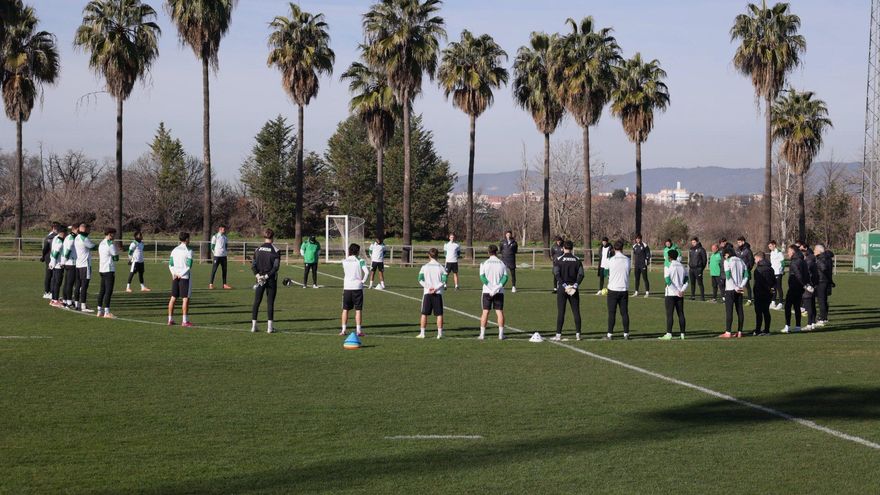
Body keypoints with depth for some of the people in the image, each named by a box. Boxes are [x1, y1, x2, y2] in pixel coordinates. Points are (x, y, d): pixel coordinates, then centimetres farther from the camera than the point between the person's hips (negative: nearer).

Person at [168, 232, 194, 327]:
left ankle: (170, 320, 11)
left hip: (175, 277, 6)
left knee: (173, 298, 9)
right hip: (185, 277, -6)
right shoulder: (188, 251, -8)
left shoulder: (174, 250, 10)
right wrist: (181, 275, -12)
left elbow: (170, 264, 7)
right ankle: (185, 321, -5)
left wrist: (174, 273, -2)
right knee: (186, 298, -3)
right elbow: (189, 266, -15)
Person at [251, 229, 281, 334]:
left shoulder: (258, 249, 3)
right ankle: (269, 327, -1)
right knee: (270, 302, 2)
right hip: (271, 280, -2)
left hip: (260, 279, 2)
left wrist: (258, 275, -9)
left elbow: (253, 265, -1)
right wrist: (267, 276, -12)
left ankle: (253, 326, 6)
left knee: (256, 302, 9)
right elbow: (276, 267, -13)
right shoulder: (275, 250, -6)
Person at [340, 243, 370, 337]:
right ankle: (358, 330, -2)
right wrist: (363, 281, -4)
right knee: (358, 310, 2)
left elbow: (345, 272, 10)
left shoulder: (344, 261, 3)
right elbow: (367, 272, -17)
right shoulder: (360, 261, -6)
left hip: (347, 287, 2)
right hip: (357, 287, -2)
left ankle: (343, 330, 7)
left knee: (345, 309, 9)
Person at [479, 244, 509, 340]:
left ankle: (482, 334, 3)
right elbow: (505, 277, -6)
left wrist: (490, 286, -12)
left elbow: (482, 277, -10)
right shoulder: (502, 264, 3)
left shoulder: (484, 263, -1)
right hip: (499, 292, 1)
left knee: (485, 312, 3)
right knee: (500, 312, 3)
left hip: (487, 292, -1)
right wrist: (498, 287, -12)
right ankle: (501, 334, 1)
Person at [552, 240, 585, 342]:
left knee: (560, 312, -1)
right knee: (576, 311, 8)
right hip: (574, 289, 2)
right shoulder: (577, 259, 5)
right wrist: (576, 284, -8)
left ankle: (558, 335, -3)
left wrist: (564, 285, -13)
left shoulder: (559, 259, -2)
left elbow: (557, 274, -11)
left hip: (562, 288, -2)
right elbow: (581, 274, -3)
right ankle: (578, 334, 8)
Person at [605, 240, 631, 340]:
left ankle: (609, 334, 1)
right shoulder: (627, 260, -1)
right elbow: (628, 272, 9)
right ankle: (626, 334, 8)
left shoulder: (611, 260, -9)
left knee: (612, 313, 1)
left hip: (613, 289, -2)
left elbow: (606, 272, 3)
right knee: (624, 312, 7)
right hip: (624, 289, 2)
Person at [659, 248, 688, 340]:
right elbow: (686, 281, 6)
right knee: (681, 314, 7)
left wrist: (676, 292, -13)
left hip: (670, 294, -5)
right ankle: (682, 334, 7)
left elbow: (668, 281, -16)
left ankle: (669, 334, -11)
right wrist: (682, 291, -3)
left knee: (669, 314, -6)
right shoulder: (682, 267, 10)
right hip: (680, 295, 5)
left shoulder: (668, 267, -8)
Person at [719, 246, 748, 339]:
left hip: (730, 289, -6)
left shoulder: (727, 261, -6)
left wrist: (736, 288, -12)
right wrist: (742, 286, -1)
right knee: (739, 310, 7)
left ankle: (728, 333, -7)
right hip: (739, 290, 6)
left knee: (729, 311, -5)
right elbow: (746, 275, 5)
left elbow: (728, 276, -14)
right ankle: (739, 332, 7)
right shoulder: (741, 261, 12)